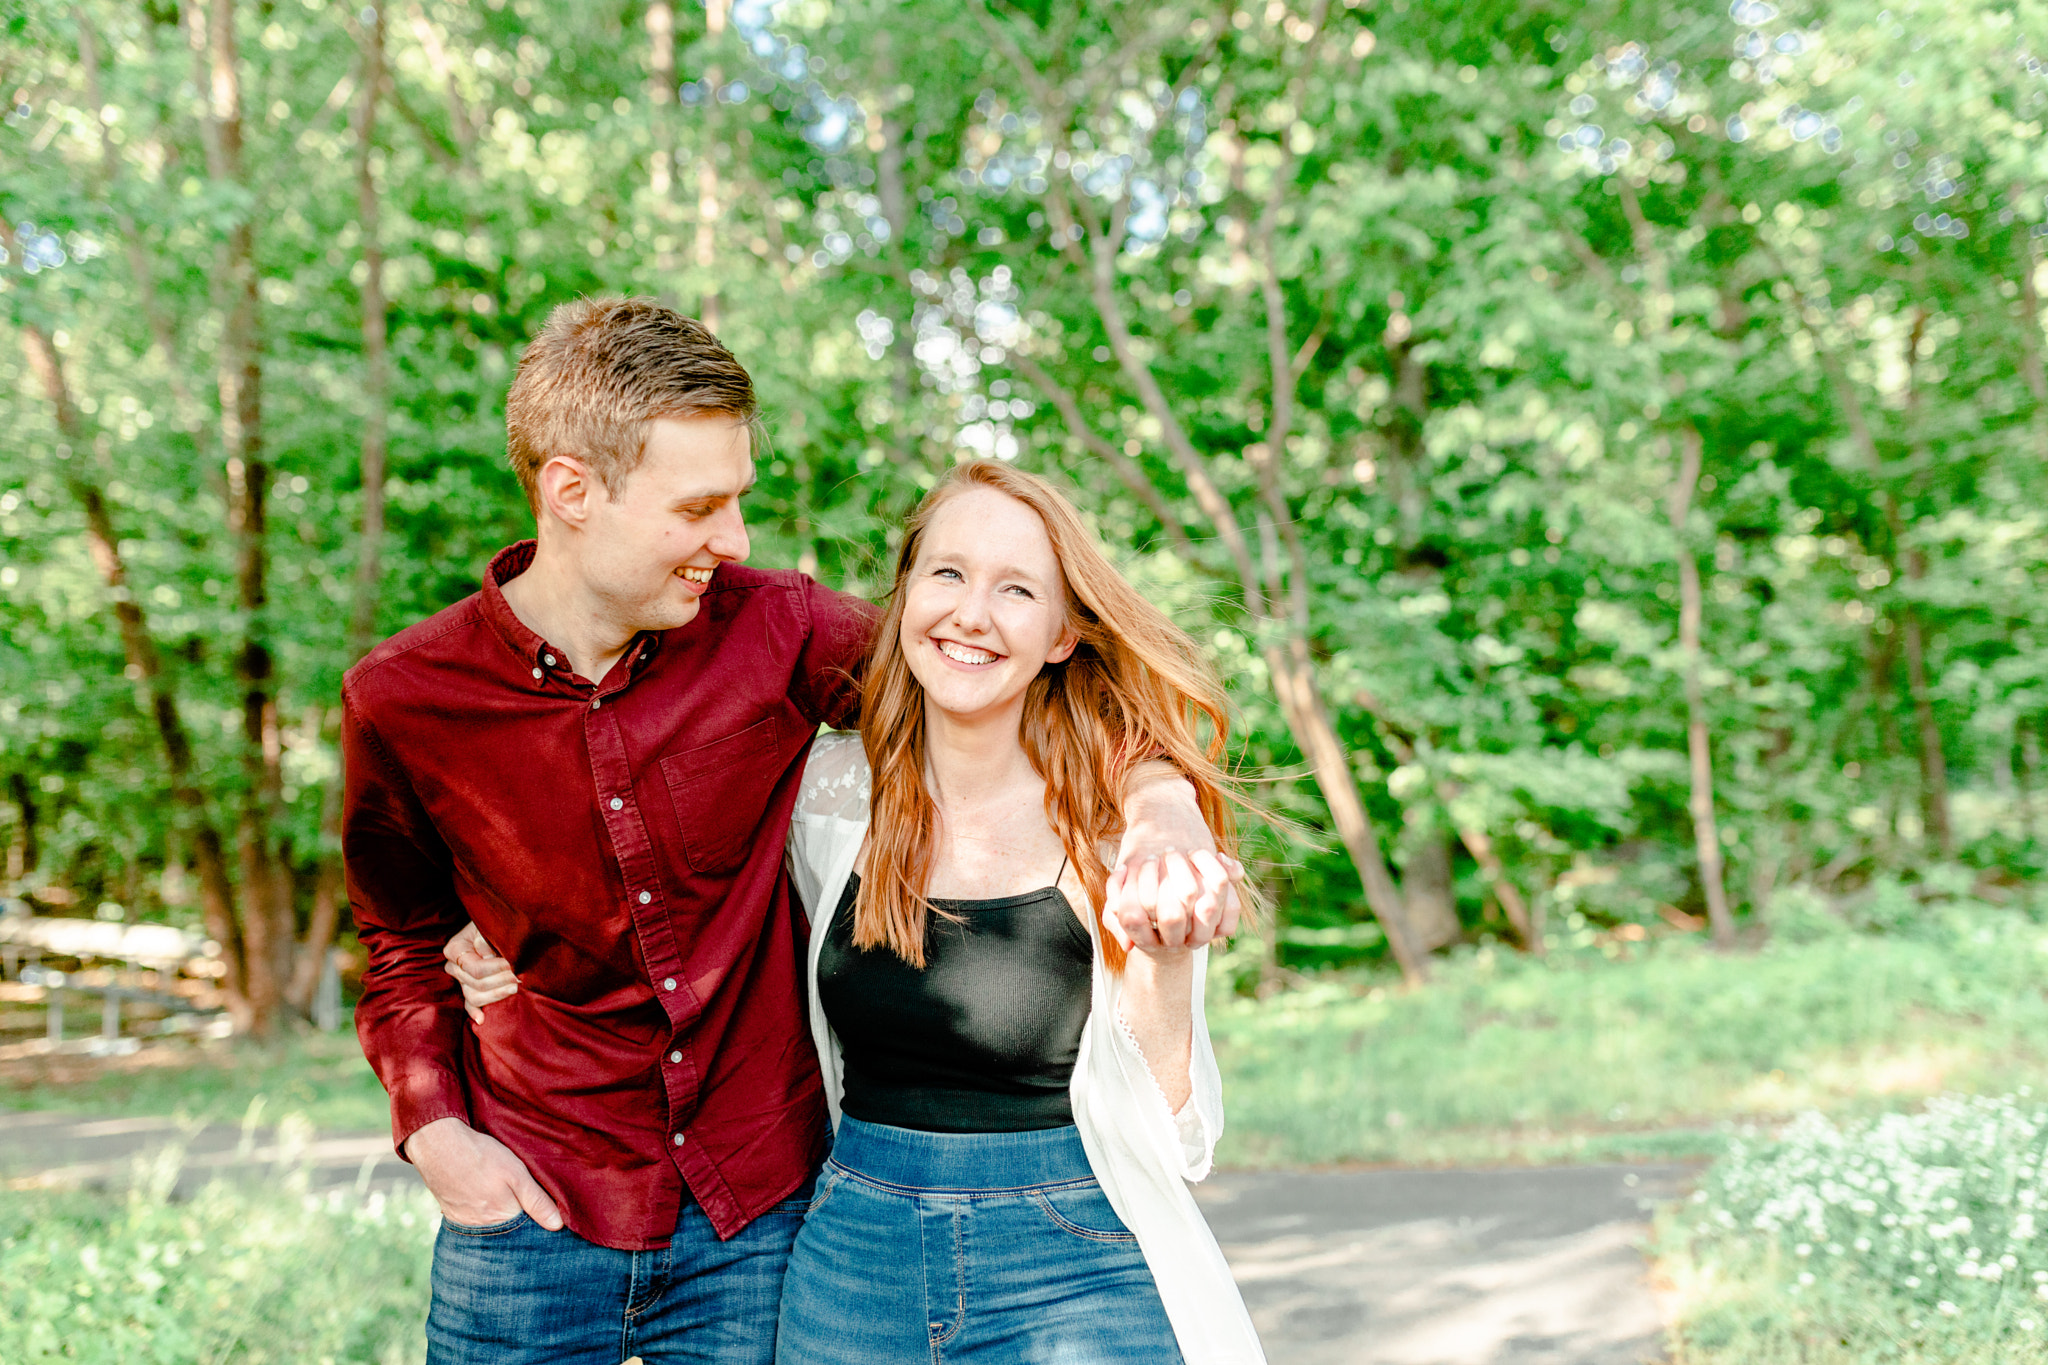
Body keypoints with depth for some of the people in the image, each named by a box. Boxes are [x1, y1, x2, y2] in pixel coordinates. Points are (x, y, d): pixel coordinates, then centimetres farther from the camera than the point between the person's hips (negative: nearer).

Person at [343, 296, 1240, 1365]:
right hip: (536, 1215, 0)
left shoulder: (773, 628, -9)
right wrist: (434, 1131, -4)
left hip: (760, 1227, 1)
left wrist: (1160, 793, -19)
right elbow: (401, 946, 9)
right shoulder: (401, 702, -7)